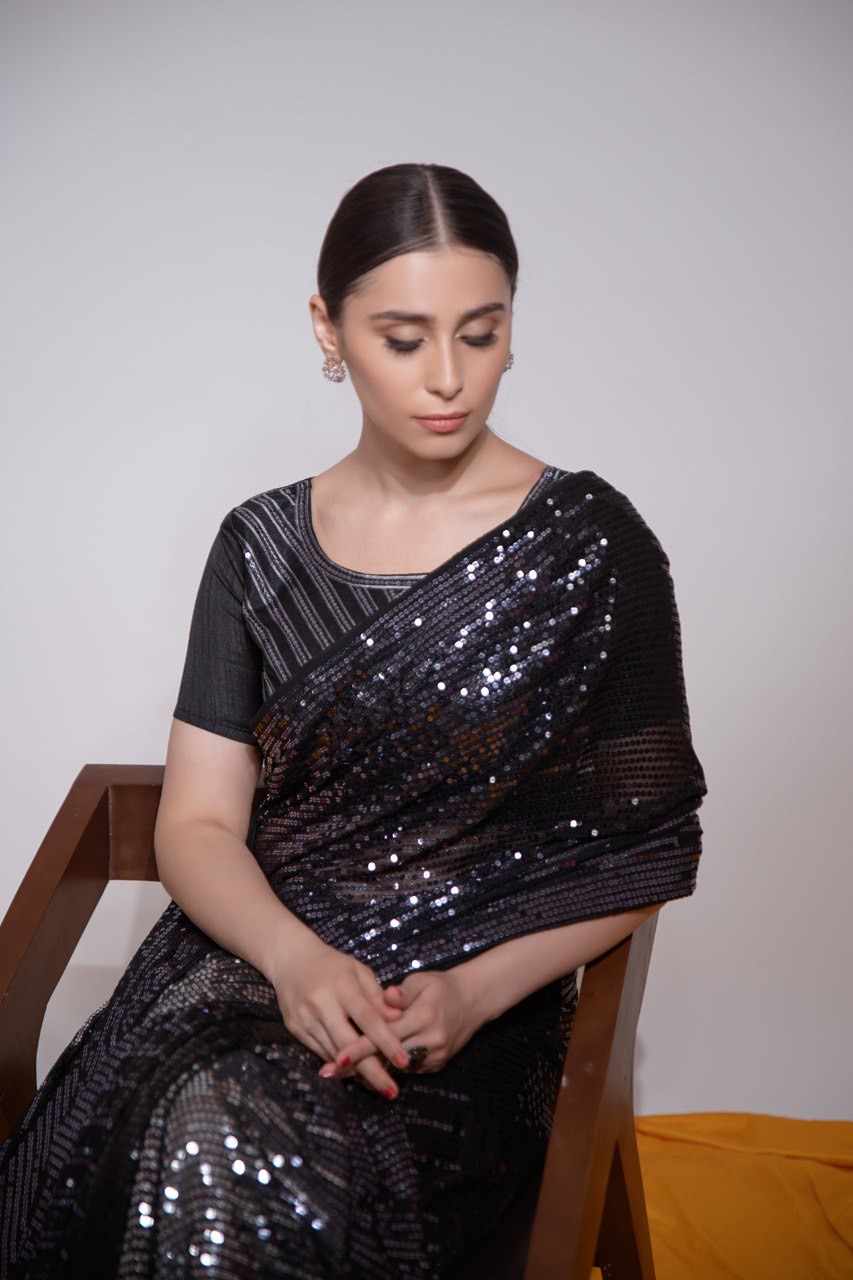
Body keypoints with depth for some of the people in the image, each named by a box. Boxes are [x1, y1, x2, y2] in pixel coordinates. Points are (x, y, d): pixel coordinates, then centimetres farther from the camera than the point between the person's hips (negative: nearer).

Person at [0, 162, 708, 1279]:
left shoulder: (592, 545, -1)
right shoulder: (263, 547, 8)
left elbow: (647, 851, 2)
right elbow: (197, 824, 5)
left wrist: (477, 990, -14)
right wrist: (294, 955, -17)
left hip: (472, 1016, -2)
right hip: (255, 955, 3)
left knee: (224, 1152, -31)